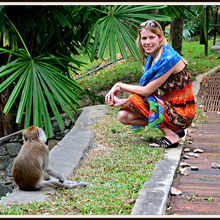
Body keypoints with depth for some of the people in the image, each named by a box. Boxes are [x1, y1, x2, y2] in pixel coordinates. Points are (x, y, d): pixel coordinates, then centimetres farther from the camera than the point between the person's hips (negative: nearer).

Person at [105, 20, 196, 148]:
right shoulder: (152, 58, 7)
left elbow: (146, 91, -21)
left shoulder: (169, 58, -21)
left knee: (136, 99, -18)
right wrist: (121, 102, -9)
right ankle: (172, 129, 7)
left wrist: (120, 85, -8)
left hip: (180, 115, -9)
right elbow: (146, 92, 5)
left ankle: (170, 135, -9)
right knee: (123, 116, -1)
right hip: (166, 106, 9)